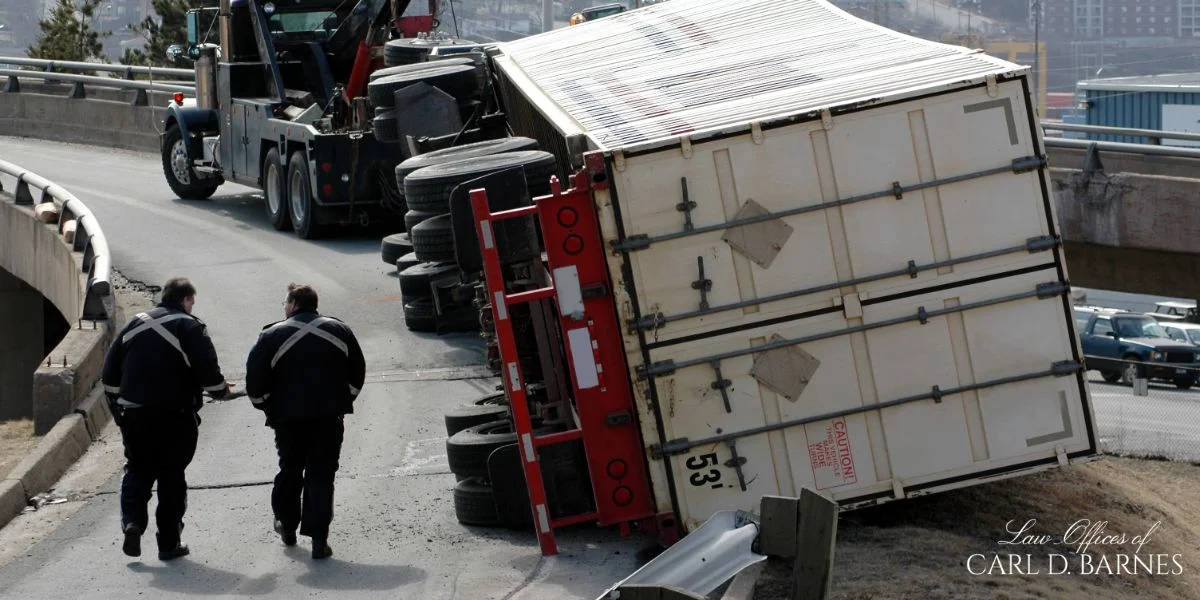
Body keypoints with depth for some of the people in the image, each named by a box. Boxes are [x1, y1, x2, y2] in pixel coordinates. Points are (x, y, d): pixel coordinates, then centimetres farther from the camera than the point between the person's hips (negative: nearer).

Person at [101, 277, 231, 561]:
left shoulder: (136, 324, 10)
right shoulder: (190, 328, -7)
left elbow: (110, 372, 12)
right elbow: (208, 372, -14)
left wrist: (117, 404, 20)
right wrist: (222, 389, 6)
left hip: (134, 414, 4)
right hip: (175, 417, -4)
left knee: (137, 471, 17)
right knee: (172, 478, 5)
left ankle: (132, 521, -5)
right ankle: (169, 543, 7)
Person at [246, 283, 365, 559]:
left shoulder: (272, 336, -4)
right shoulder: (340, 331, 7)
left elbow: (255, 381, -5)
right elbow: (357, 373, 11)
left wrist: (268, 407, 11)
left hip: (289, 418, -1)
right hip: (329, 418, 1)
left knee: (289, 472, 18)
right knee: (322, 475, 1)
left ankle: (287, 527, 32)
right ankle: (319, 539, -5)